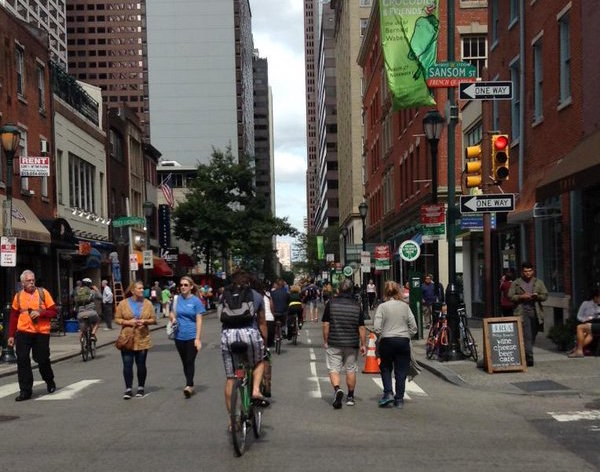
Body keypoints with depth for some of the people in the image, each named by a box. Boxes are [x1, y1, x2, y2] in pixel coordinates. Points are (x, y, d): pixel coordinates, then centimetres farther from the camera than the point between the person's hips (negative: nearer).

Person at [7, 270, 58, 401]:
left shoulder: (43, 293, 0)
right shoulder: (18, 296, 6)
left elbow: (54, 311, -1)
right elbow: (13, 317, 12)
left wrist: (40, 313, -17)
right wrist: (11, 335, 9)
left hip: (42, 332, -1)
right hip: (23, 332, 2)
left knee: (43, 360, 4)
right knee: (22, 360, -4)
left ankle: (50, 382, 31)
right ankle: (25, 390, 3)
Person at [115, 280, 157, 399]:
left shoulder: (147, 303, 4)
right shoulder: (123, 303, 0)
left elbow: (153, 319, 7)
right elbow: (117, 319, 0)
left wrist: (145, 321, -13)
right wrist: (128, 322, -16)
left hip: (142, 339, 1)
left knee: (141, 364, 8)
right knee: (127, 364, -3)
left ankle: (141, 387, 22)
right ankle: (128, 389, 5)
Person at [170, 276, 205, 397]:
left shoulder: (196, 301, -6)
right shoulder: (177, 299, 4)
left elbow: (199, 320, -7)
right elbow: (172, 314, 15)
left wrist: (197, 338, -13)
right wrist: (172, 318, -10)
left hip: (191, 337, -4)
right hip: (179, 336, 4)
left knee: (190, 361, -6)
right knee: (184, 362, 12)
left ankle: (189, 385, -5)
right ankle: (190, 386, 23)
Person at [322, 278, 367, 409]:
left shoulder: (331, 303, -4)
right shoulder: (356, 305, -1)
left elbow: (325, 324, -5)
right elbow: (361, 327, 0)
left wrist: (325, 341, 5)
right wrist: (363, 344, 6)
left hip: (333, 343, -1)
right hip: (352, 344, 2)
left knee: (334, 369, 2)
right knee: (351, 370, 13)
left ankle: (337, 389, -23)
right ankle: (350, 397, 20)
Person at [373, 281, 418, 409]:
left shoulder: (382, 307, -6)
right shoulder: (405, 306, 2)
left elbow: (377, 328, -10)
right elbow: (413, 327, 2)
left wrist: (380, 336, 7)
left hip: (387, 341, -2)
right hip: (404, 341, 2)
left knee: (385, 368, 17)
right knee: (401, 371, 8)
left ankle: (388, 392, 2)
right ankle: (399, 399, 10)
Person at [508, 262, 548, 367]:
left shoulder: (538, 282, 15)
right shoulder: (516, 283, 7)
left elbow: (545, 295, 11)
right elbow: (510, 297, 2)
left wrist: (537, 296, -10)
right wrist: (521, 297, -13)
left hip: (536, 312, 3)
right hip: (522, 312, -3)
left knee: (532, 336, 8)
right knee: (527, 336, -13)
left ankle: (527, 356, 21)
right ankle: (529, 358, -17)